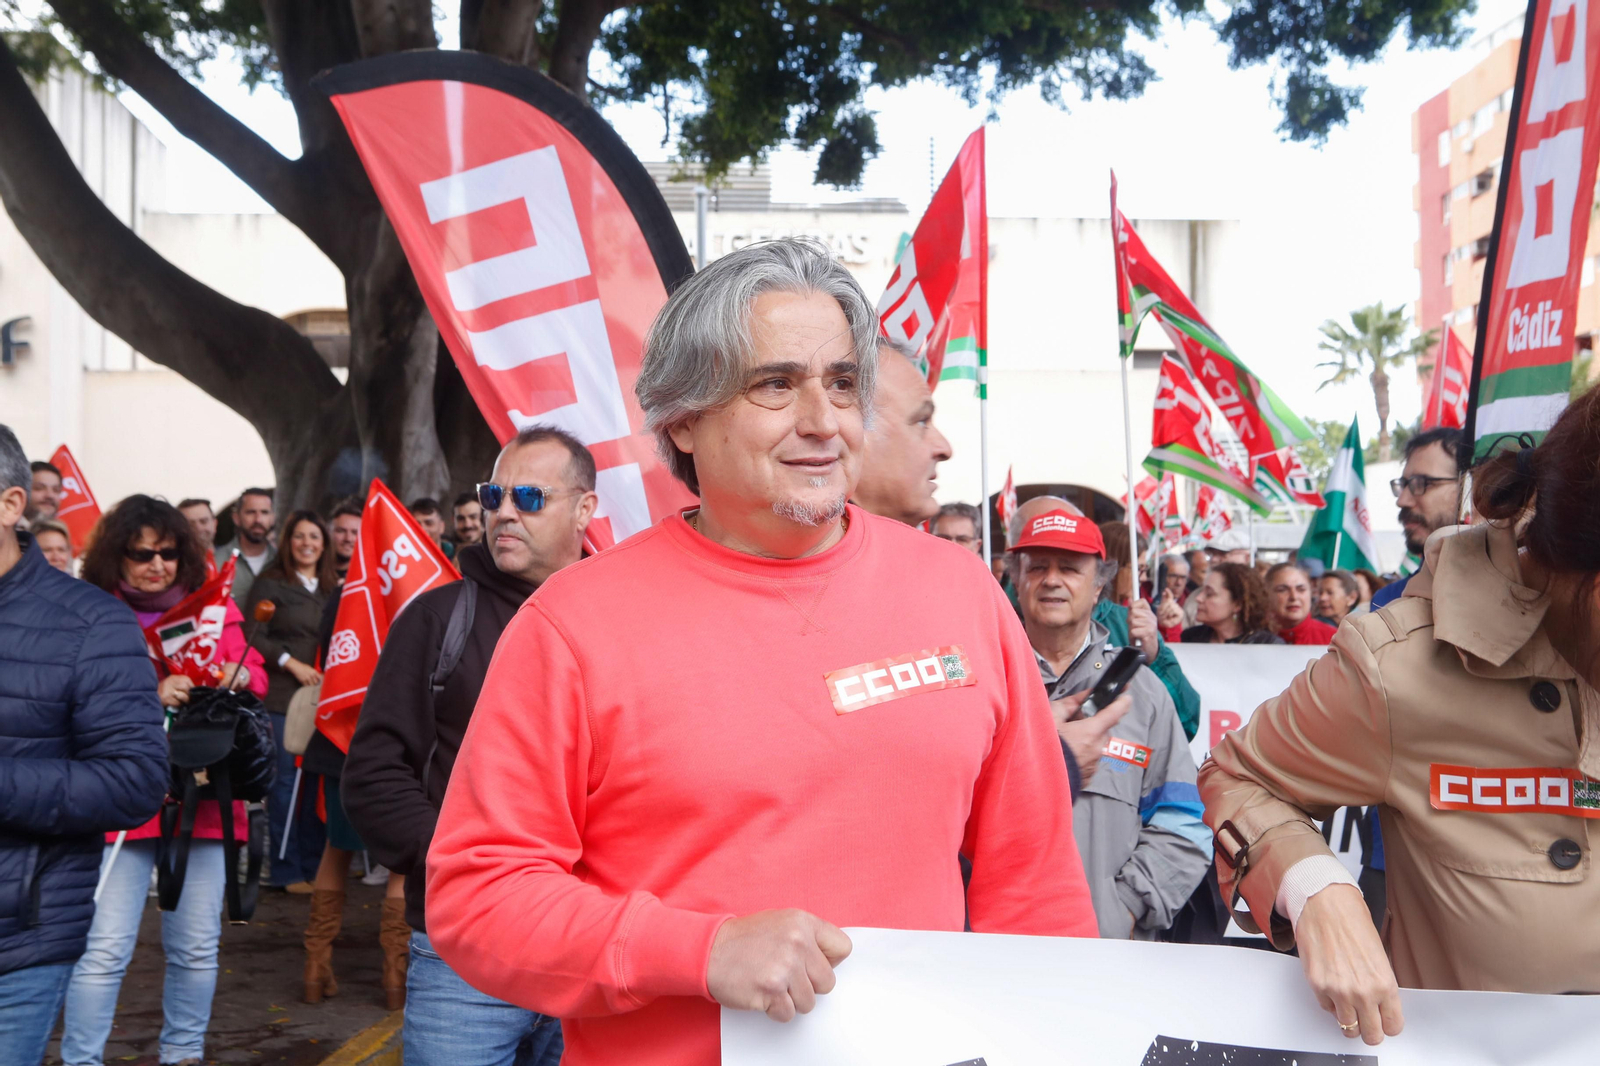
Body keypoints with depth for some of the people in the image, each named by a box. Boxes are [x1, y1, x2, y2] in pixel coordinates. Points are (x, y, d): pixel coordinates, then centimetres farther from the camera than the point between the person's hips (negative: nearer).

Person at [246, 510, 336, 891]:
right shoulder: (271, 583, 3)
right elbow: (254, 637, -4)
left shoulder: (333, 587, 16)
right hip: (282, 696, -4)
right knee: (284, 780, -2)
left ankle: (313, 865, 12)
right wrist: (292, 663, -11)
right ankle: (286, 870, 4)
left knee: (317, 779, 4)